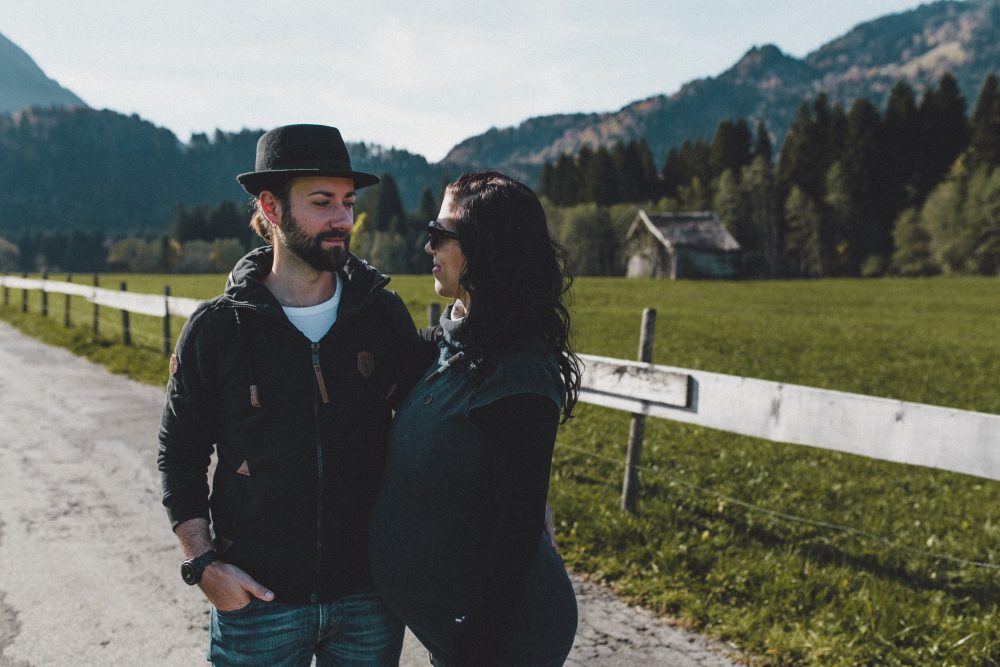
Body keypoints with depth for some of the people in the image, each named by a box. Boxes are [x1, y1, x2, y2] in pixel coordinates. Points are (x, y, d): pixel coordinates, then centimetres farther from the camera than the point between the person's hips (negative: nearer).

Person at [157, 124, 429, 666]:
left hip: (369, 594, 2)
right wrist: (203, 564, -8)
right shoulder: (216, 329, -6)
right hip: (257, 598, -1)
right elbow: (179, 456, 1)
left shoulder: (383, 314, -2)